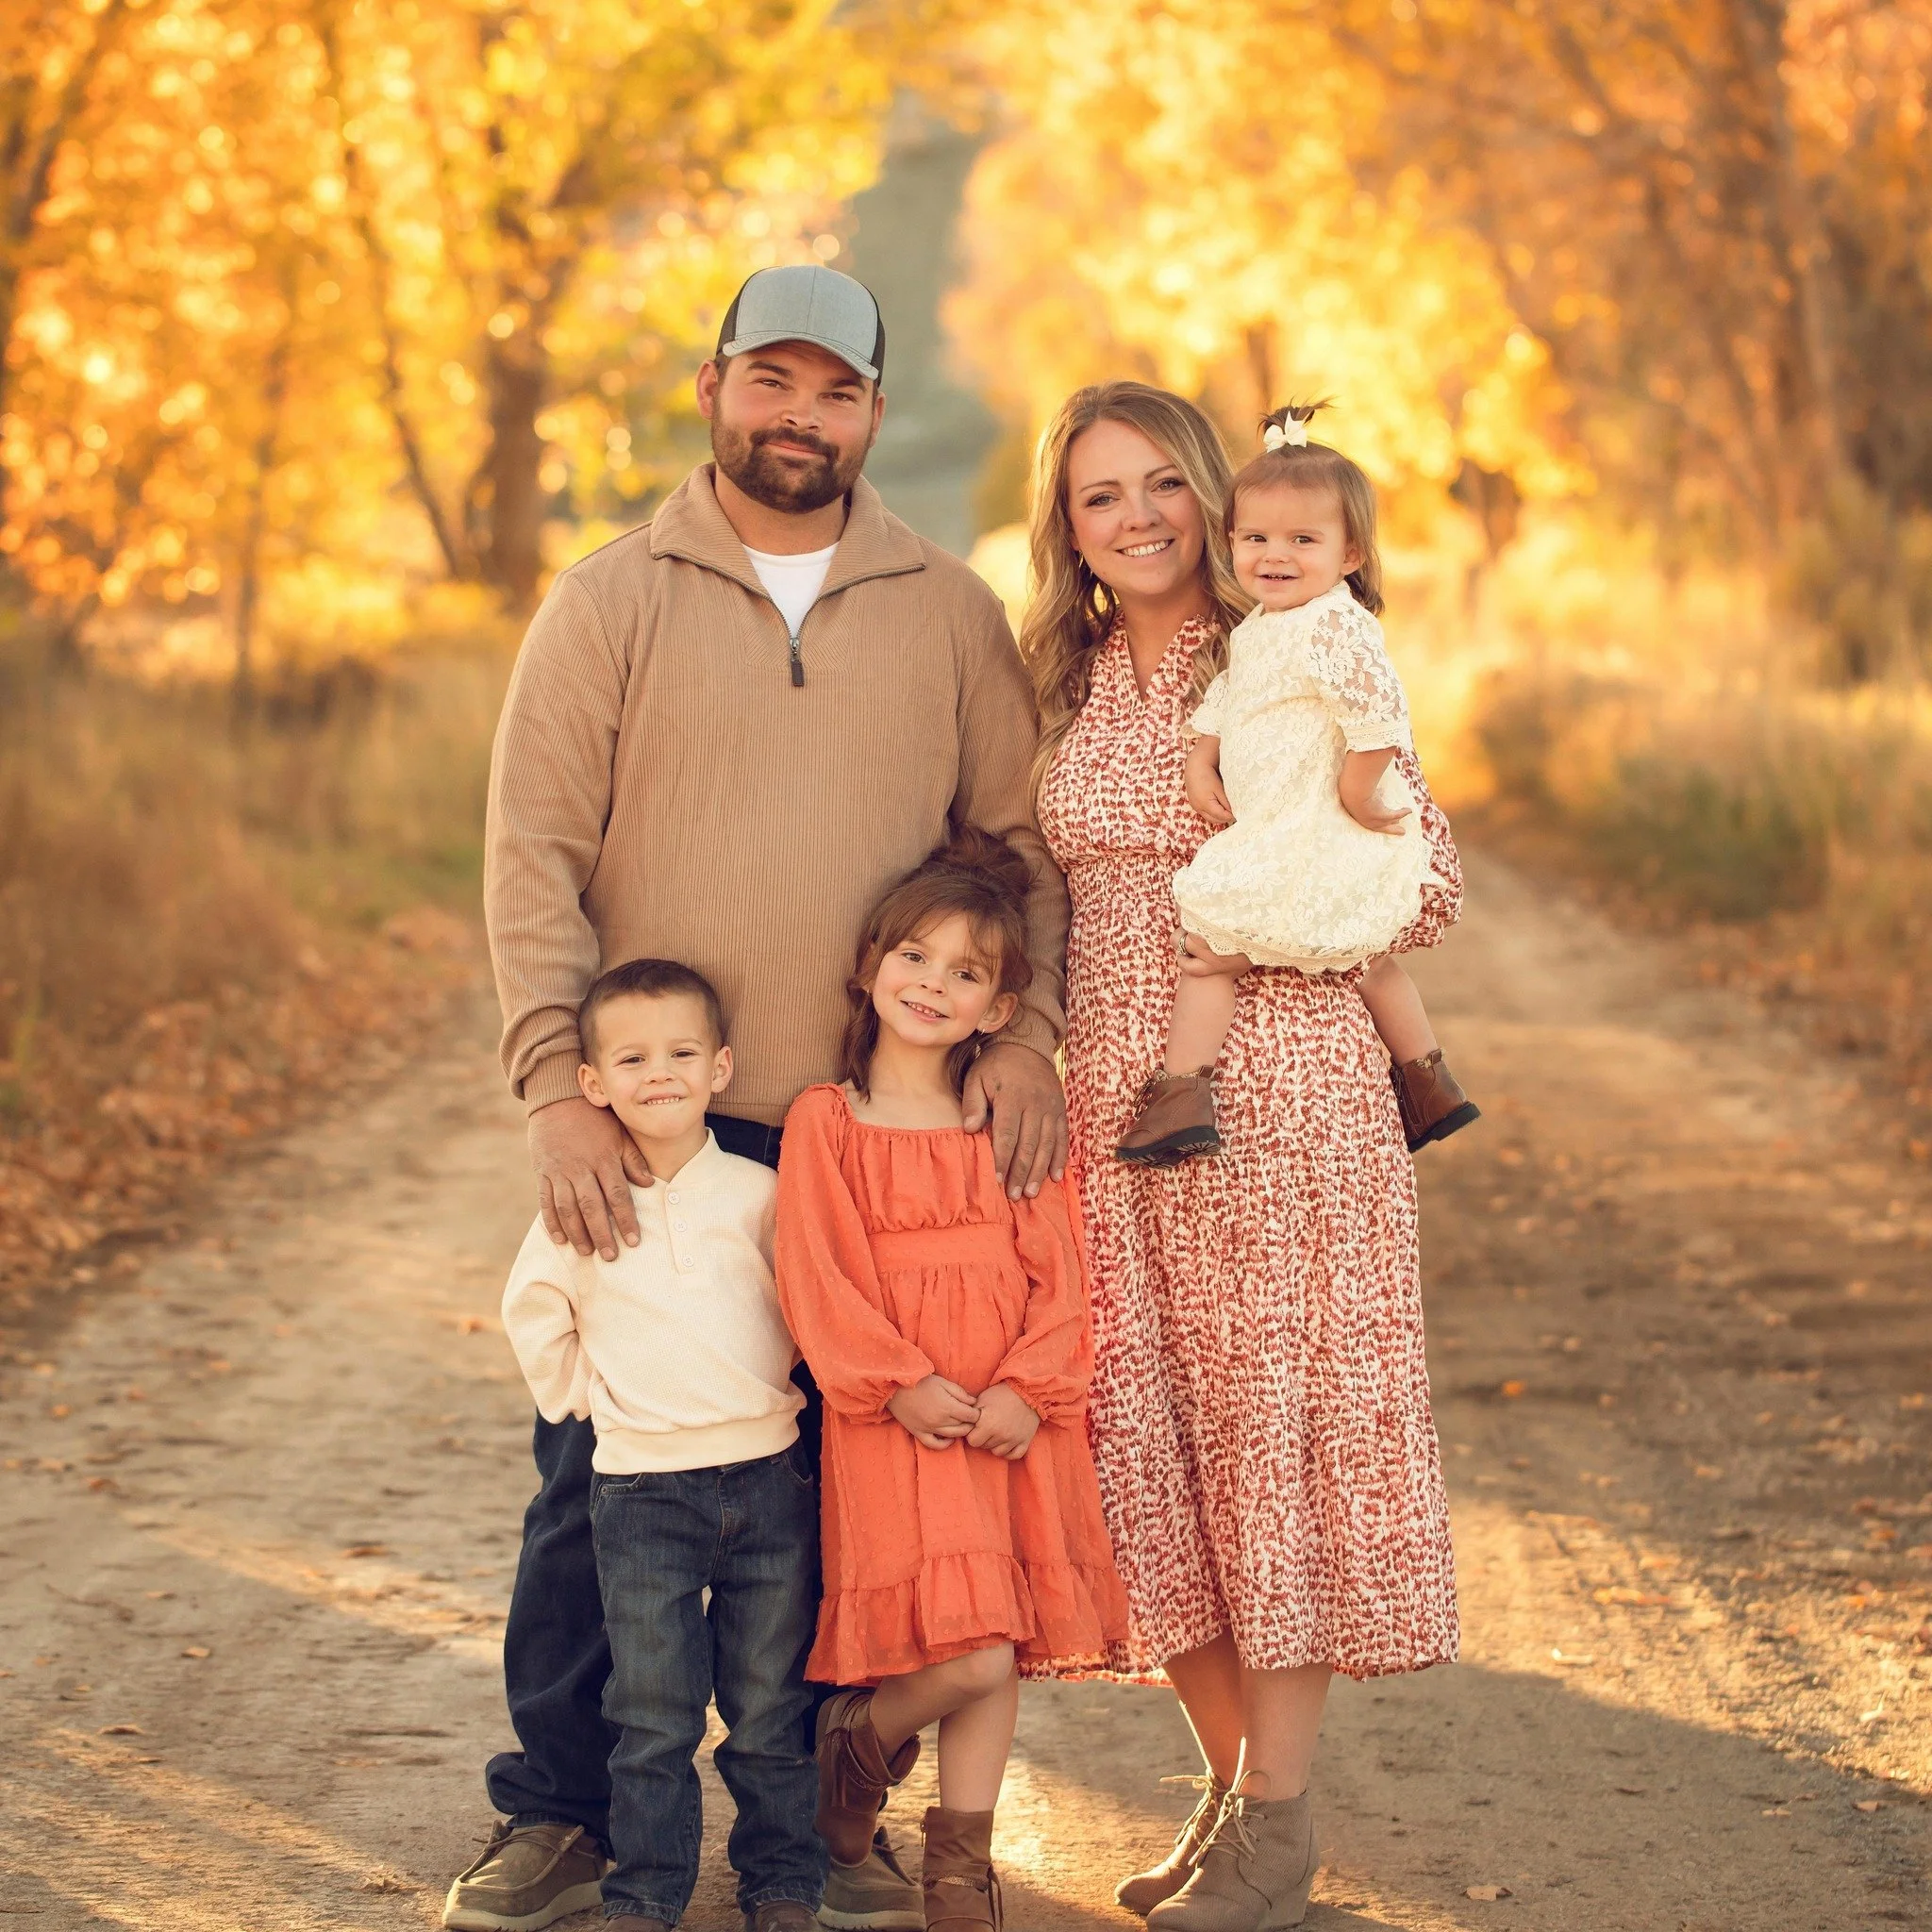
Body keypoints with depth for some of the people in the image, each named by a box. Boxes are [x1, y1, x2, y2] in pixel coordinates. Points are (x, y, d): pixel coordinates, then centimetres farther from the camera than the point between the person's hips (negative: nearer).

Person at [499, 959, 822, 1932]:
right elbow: (535, 1316, 14)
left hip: (766, 1476, 1)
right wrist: (589, 1399, 10)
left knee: (768, 1707, 7)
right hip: (640, 1487, -1)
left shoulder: (760, 1195, 1)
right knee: (652, 1715, 1)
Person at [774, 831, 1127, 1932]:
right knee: (971, 1657, -14)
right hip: (896, 1419, -4)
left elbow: (1060, 1274, 4)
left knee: (999, 1656, 6)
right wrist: (900, 1385, -15)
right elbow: (815, 1276, -6)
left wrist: (1026, 1390, -11)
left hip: (1014, 1419, 4)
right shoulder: (827, 1120, 0)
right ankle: (864, 1735, 17)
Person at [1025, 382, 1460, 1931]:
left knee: (1277, 1418, -2)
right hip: (1116, 1103, 5)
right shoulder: (1063, 688, 11)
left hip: (1283, 1097, -5)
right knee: (1145, 1440, 6)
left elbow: (1425, 888, -4)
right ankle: (1230, 1776, 20)